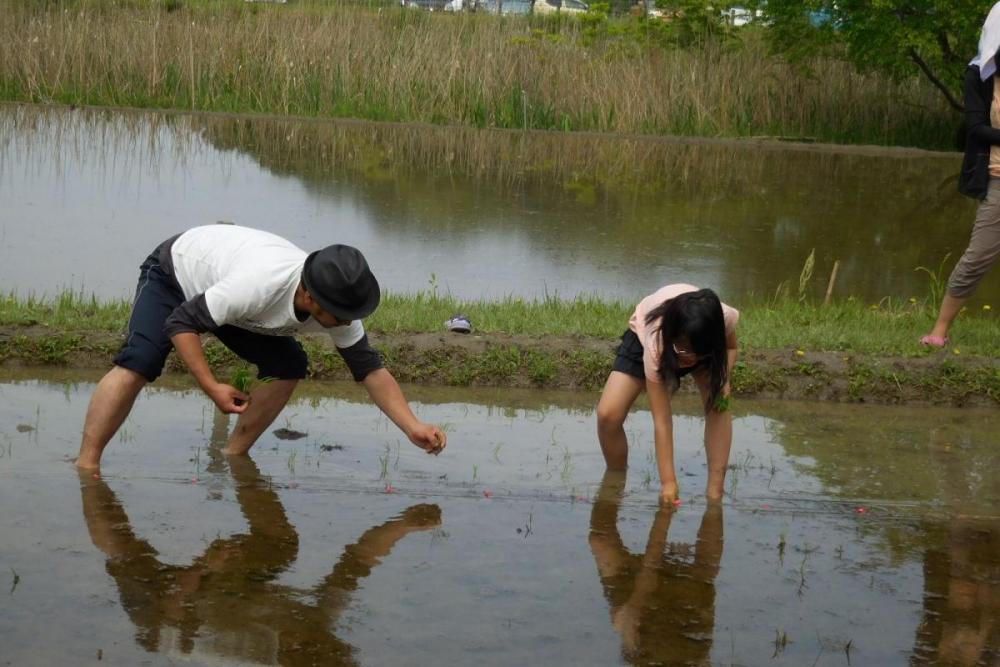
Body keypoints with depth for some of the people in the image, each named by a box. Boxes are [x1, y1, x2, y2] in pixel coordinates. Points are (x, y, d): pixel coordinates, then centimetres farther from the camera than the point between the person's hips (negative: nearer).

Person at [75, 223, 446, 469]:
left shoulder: (337, 305, -23)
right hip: (174, 270, -7)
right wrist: (212, 388, -39)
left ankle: (234, 456, 5)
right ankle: (85, 466, -25)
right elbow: (180, 322, -36)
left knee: (288, 366, -6)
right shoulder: (257, 285, -44)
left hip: (216, 287, 7)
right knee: (140, 362, -28)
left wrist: (413, 428, -22)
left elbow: (370, 368, -15)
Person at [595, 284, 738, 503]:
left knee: (719, 404, -23)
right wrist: (668, 481, -39)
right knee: (608, 414, -18)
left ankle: (714, 491, -15)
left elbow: (731, 348, -11)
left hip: (705, 342, 2)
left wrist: (722, 377, -33)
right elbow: (661, 420, -39)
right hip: (643, 334, -2)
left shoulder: (726, 319, -39)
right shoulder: (655, 340, -44)